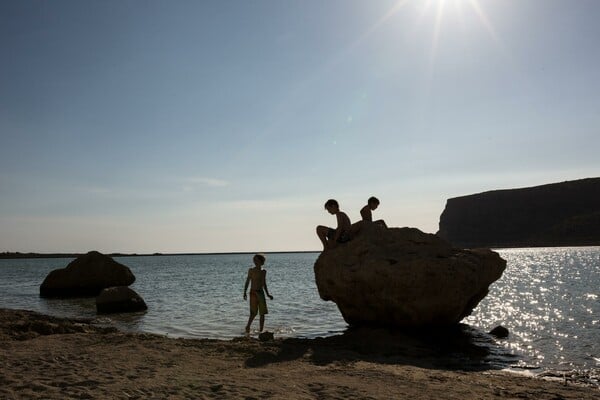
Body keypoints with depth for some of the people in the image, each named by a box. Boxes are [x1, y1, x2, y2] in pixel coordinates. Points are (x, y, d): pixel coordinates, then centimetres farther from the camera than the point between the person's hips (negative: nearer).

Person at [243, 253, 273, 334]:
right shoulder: (251, 270, 0)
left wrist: (268, 294, 16)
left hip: (261, 293, 4)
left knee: (262, 313, 3)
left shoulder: (263, 272, 10)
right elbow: (247, 282, 1)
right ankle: (247, 327, 7)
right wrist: (245, 293, -8)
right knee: (253, 313, -9)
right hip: (253, 293, -4)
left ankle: (261, 330, 11)